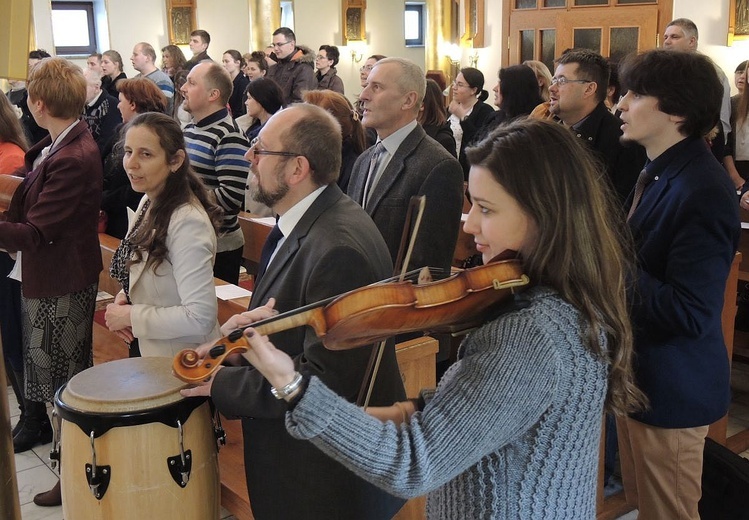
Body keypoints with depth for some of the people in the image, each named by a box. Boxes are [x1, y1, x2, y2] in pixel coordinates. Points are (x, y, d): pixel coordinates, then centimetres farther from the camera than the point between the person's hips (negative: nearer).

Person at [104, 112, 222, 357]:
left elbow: (200, 317, -30)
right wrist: (123, 299, -5)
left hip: (179, 364, -8)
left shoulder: (188, 222, -26)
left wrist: (131, 316, -20)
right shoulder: (149, 202, 0)